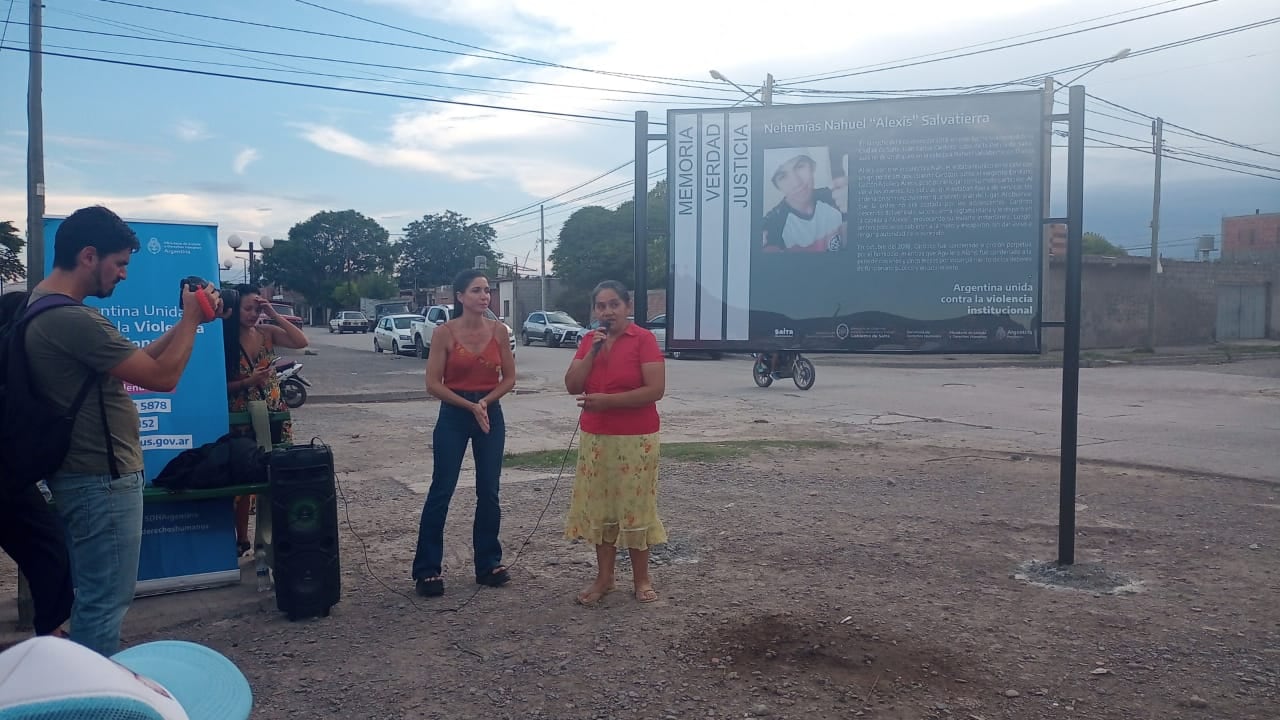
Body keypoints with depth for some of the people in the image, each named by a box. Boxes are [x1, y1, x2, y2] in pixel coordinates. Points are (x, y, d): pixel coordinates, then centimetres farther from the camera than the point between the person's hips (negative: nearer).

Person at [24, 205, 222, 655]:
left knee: (93, 596, 22)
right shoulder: (72, 319, -25)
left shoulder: (44, 307, 9)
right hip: (102, 481, -11)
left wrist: (187, 321, 6)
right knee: (105, 602, 1)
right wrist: (192, 319, -9)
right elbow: (162, 377, -22)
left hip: (85, 476, 11)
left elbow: (137, 360, 13)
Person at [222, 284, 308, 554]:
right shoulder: (224, 341, -6)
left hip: (275, 416, 3)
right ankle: (242, 539, 18)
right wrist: (247, 382, -20)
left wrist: (274, 314, -14)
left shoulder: (267, 333, 1)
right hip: (242, 420, -3)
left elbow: (301, 342, -14)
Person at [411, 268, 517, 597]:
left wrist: (486, 401, -12)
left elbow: (509, 378, 4)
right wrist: (470, 406, -16)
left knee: (488, 492, 8)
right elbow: (433, 384, -9)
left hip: (491, 414, 3)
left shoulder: (499, 330, 0)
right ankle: (426, 570, 8)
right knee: (441, 491, 0)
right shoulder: (445, 332, -8)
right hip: (453, 416, -3)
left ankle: (488, 563, 21)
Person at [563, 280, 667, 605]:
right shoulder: (589, 340, 7)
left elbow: (655, 390, -18)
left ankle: (641, 579, 17)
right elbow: (572, 386, 0)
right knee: (599, 507, 9)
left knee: (635, 507, 3)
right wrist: (592, 352, -12)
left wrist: (606, 400, -21)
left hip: (635, 439, -5)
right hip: (595, 438, 5)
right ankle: (604, 578, 21)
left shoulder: (644, 339, -10)